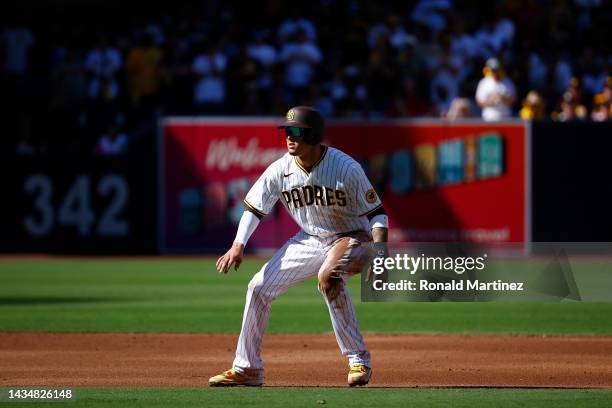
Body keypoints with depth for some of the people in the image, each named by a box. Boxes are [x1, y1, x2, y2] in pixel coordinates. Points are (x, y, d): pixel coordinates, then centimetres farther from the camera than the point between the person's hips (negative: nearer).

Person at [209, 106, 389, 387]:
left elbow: (376, 213, -16)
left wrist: (380, 253, -29)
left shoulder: (346, 168, -23)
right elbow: (254, 208, 1)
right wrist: (238, 246, -13)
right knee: (259, 286, 0)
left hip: (351, 237, -6)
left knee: (328, 277, -36)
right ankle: (247, 369, 14)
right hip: (310, 239, 6)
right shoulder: (281, 170, -11)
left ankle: (359, 361, -26)